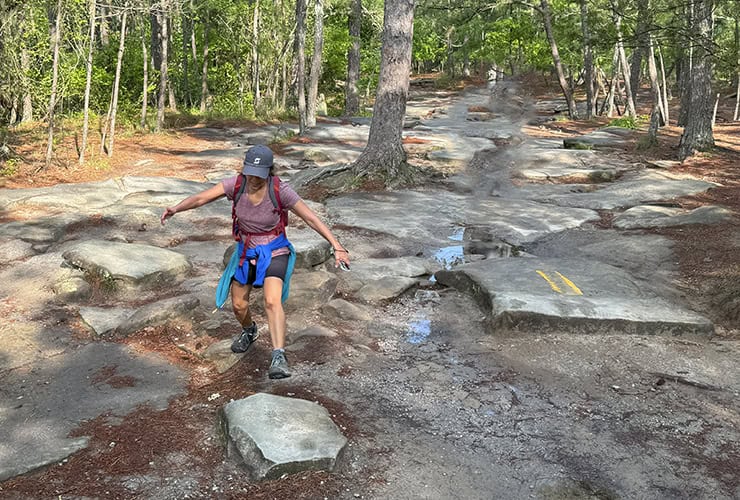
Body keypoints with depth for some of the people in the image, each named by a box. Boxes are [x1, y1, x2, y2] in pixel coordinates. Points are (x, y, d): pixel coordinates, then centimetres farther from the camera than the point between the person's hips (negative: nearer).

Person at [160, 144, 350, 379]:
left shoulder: (280, 191, -23)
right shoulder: (236, 184, -16)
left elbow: (312, 219, -21)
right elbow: (201, 197, -24)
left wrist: (337, 246, -28)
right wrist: (176, 208, -43)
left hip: (274, 252, -4)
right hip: (245, 251, 4)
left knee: (272, 301, -28)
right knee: (238, 305, 16)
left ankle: (278, 357, -31)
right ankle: (249, 331, 50)